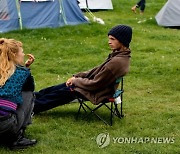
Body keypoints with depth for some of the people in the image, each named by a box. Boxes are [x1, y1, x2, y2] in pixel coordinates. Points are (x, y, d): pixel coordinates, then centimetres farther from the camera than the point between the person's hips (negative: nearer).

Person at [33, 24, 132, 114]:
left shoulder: (117, 62, -29)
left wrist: (76, 80, -9)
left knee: (61, 94, -2)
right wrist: (76, 76, 3)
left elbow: (95, 84, -24)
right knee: (59, 88, 12)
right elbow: (98, 70, 10)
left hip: (97, 93, -9)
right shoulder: (118, 55, 1)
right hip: (97, 85, 9)